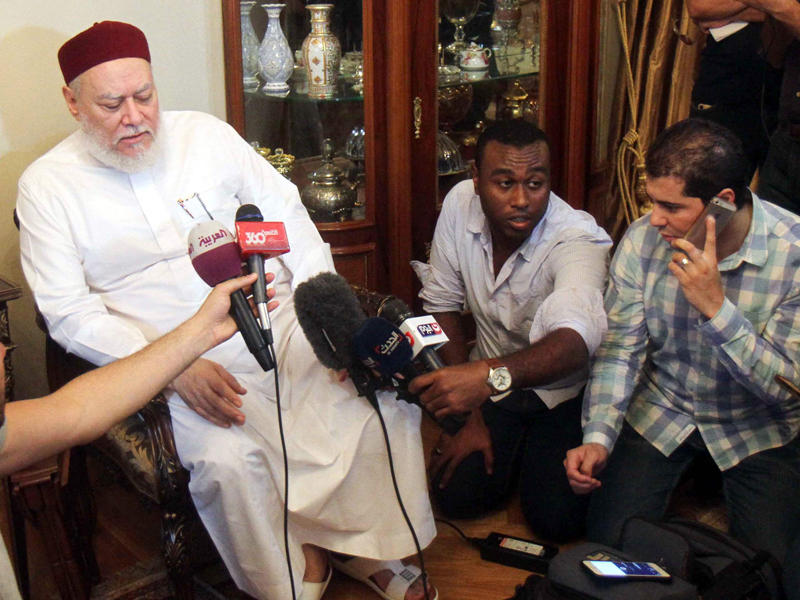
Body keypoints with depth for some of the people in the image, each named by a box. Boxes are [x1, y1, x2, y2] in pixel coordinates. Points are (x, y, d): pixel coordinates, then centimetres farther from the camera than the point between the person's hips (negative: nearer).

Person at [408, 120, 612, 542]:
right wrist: (472, 415, -8)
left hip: (566, 391, -3)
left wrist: (491, 376, -69)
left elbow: (575, 340, -49)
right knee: (456, 495, -11)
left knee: (557, 519, -16)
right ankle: (516, 448, 20)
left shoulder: (579, 240, -30)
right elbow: (442, 302, -5)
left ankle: (538, 451, 17)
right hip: (494, 384, 4)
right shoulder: (460, 204, -14)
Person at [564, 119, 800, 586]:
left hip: (759, 425, -1)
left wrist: (715, 307, -37)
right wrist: (598, 438, -23)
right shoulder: (642, 241, -16)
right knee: (608, 541, -7)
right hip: (661, 412, 2)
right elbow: (620, 350, -9)